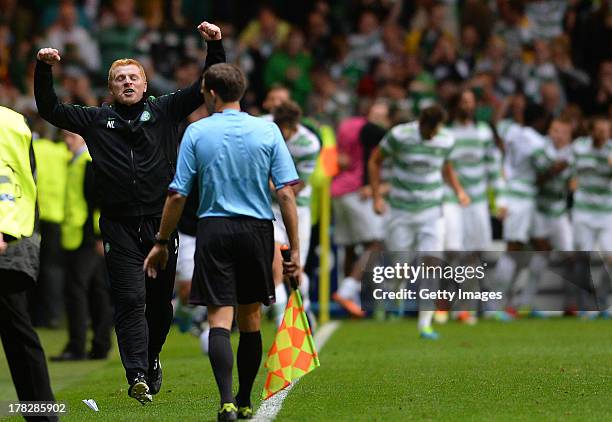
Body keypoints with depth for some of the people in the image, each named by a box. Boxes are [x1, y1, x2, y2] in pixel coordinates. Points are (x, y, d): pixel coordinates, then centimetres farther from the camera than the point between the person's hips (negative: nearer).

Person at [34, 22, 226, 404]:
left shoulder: (164, 111, 10)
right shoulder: (96, 120, 11)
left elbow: (206, 87, 7)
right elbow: (50, 110, 12)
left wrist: (215, 45, -5)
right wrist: (44, 70, 1)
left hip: (161, 224, 1)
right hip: (120, 227, -1)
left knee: (160, 301, 10)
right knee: (130, 301, -11)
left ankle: (151, 359, 33)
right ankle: (137, 376, -17)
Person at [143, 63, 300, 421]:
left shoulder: (197, 132, -1)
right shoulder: (268, 131, 1)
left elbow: (177, 195, -2)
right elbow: (286, 194, -4)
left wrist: (162, 243, 8)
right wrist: (295, 249, 0)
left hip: (214, 230, -1)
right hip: (257, 230, 1)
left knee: (220, 320, -4)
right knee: (250, 320, 13)